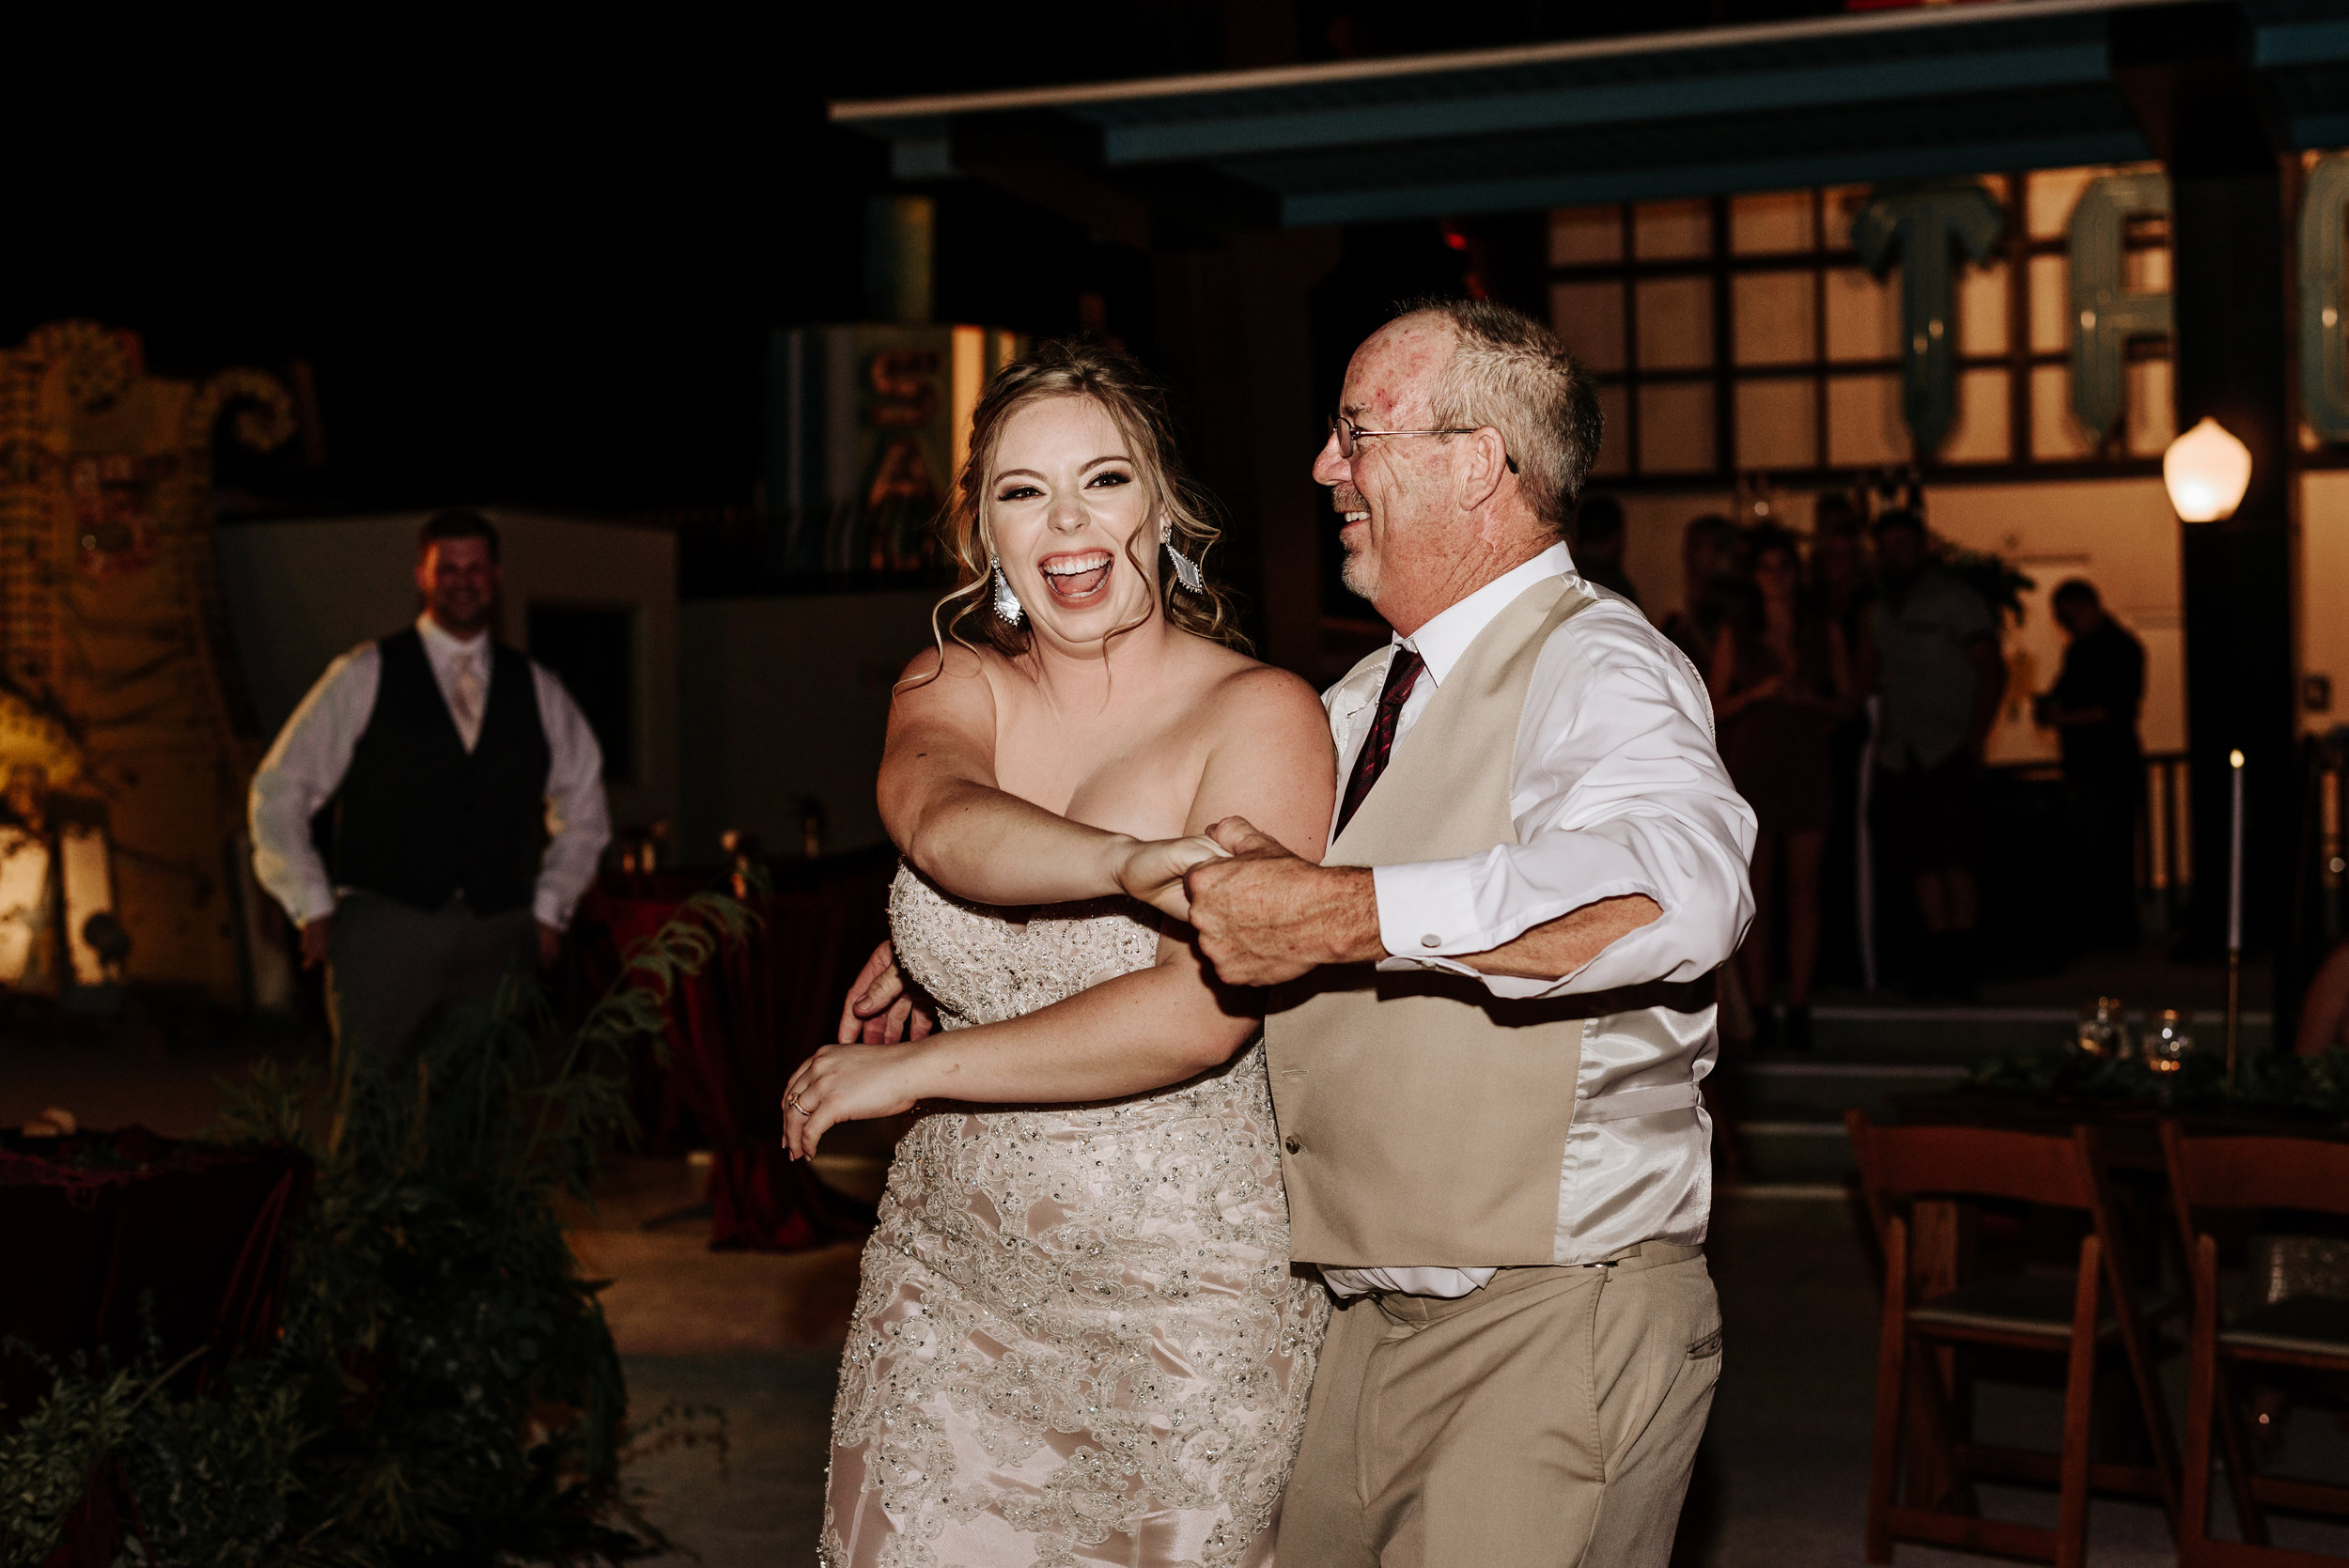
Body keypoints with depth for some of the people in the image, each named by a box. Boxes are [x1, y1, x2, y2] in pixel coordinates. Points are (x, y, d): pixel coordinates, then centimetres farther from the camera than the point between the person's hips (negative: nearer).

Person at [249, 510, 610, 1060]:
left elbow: (584, 808, 24)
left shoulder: (537, 689, 13)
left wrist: (549, 909, 14)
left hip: (499, 938, 2)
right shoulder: (365, 676, 5)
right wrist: (314, 908, -1)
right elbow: (278, 793, 6)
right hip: (383, 928, -2)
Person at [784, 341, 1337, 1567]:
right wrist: (1135, 863, -38)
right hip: (947, 1274, 4)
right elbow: (947, 830, -19)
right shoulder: (949, 689, 5)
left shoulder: (1259, 717, -9)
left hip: (1184, 1296, -4)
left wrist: (914, 1069, -13)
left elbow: (1200, 1017, -19)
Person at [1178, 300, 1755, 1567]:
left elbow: (1677, 891, -38)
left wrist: (1340, 915, -36)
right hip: (1373, 1319, 8)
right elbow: (1193, 862, 31)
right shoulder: (1368, 698, 13)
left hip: (1550, 1331, -8)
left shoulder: (1593, 669, -15)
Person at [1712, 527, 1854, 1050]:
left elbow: (1846, 703, 10)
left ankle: (1799, 1008, 0)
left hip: (1806, 769, 1)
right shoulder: (1734, 635, 8)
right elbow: (1716, 706, 6)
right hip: (1750, 770, -1)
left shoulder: (1825, 632, 10)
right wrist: (1759, 693, -11)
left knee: (1802, 890, -2)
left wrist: (1809, 698, -9)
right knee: (1756, 893, -3)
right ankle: (1760, 1010, 0)